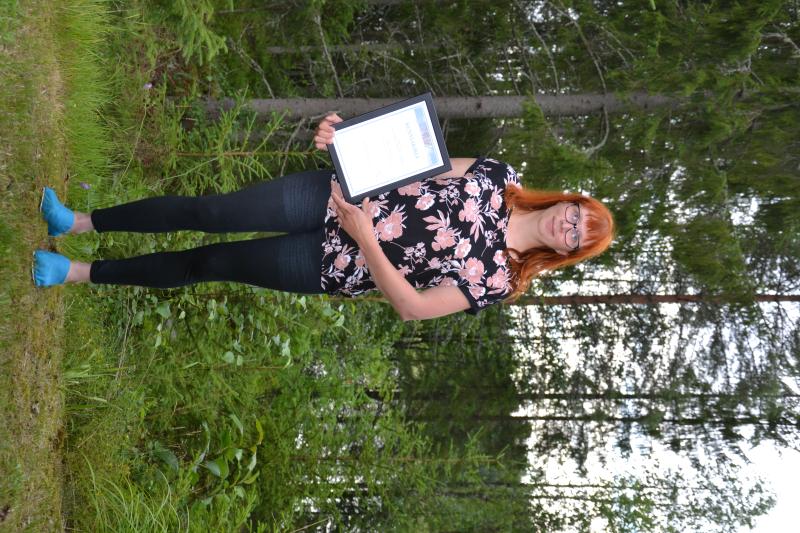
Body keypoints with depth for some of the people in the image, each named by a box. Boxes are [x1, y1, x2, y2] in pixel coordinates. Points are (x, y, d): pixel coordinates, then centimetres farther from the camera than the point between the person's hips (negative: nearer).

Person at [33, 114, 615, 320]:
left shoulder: (495, 277, -12)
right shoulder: (498, 175, -1)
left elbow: (410, 306, -17)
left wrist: (364, 237, -27)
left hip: (335, 265, -3)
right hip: (337, 194, 3)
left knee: (206, 263, 0)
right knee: (209, 211, -7)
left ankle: (77, 272, 14)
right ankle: (76, 222, 9)